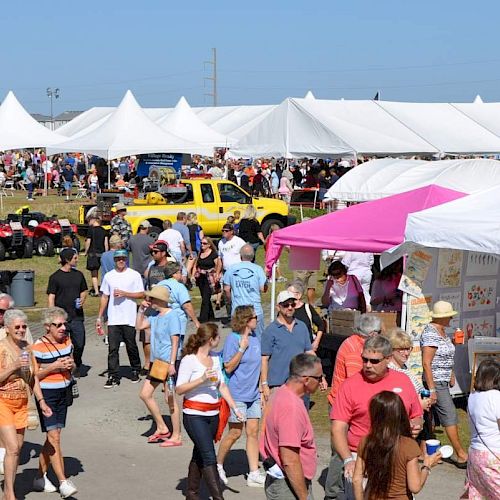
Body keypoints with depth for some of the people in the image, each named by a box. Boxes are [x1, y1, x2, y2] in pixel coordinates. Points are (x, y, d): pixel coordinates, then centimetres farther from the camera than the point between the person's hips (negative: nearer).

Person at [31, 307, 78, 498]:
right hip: (46, 395, -7)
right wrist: (54, 366, -20)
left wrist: (70, 365, -4)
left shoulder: (67, 341, 6)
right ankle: (63, 482, -12)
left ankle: (40, 477, 25)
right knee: (54, 436, -11)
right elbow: (33, 375, -12)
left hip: (63, 393, 7)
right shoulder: (39, 347, -14)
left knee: (53, 437, 12)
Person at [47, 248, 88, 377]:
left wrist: (82, 300, -2)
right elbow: (51, 297, -4)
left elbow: (83, 291, 21)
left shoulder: (79, 275, 11)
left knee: (79, 344, 4)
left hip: (77, 316, 4)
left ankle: (77, 365, 28)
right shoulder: (55, 277, -3)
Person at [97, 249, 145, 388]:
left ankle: (135, 371, 27)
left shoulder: (134, 275, 1)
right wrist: (99, 317, 9)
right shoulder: (108, 276, 9)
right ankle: (113, 377, 0)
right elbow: (104, 297, 12)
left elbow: (141, 294, -2)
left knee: (131, 346, 9)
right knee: (112, 349, -2)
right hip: (113, 319, 2)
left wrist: (124, 293, -14)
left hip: (129, 319, -2)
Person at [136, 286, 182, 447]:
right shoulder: (155, 316, 9)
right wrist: (141, 310, 6)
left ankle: (176, 436, 5)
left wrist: (172, 363, -21)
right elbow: (139, 326, 18)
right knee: (145, 394, 11)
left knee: (170, 399, -4)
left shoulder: (172, 316, -14)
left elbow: (175, 342, -17)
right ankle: (162, 428, 21)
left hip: (168, 362, -9)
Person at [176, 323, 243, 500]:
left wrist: (235, 408, 12)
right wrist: (202, 379, -23)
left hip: (213, 415, 7)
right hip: (194, 414, -7)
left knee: (199, 454, 14)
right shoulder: (189, 360, -12)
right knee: (209, 456, -12)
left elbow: (222, 386, 16)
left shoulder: (215, 358, 10)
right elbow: (179, 389, -14)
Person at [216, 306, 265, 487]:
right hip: (237, 394, -6)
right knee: (235, 433, 1)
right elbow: (228, 367, -15)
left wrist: (261, 385, 17)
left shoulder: (255, 337, 7)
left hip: (253, 394, 6)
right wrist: (242, 348, -22)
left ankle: (254, 474, 9)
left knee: (253, 432, 5)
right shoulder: (233, 339, -13)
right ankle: (218, 465, 21)